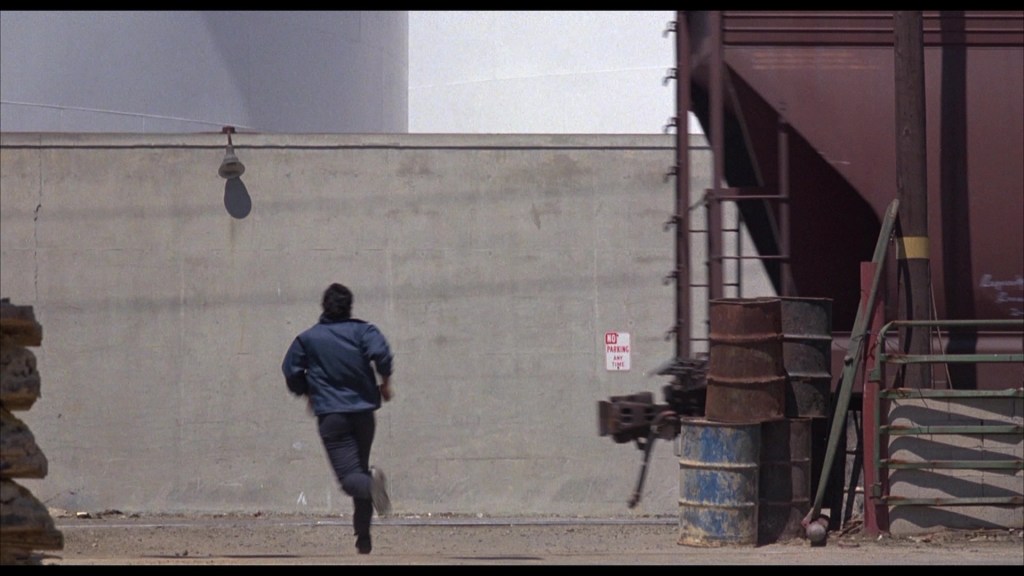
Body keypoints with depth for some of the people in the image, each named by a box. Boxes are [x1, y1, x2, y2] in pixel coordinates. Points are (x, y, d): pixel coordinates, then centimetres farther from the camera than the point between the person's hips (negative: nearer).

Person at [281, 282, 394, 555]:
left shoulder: (307, 338, 5)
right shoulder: (362, 331, 3)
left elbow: (291, 372, 7)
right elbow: (381, 353, -14)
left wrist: (308, 393, 26)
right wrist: (385, 383, 2)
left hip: (330, 415, -2)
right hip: (363, 410, 2)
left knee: (350, 477, -11)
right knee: (360, 468, 18)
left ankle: (370, 482, -47)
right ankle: (363, 537, 15)